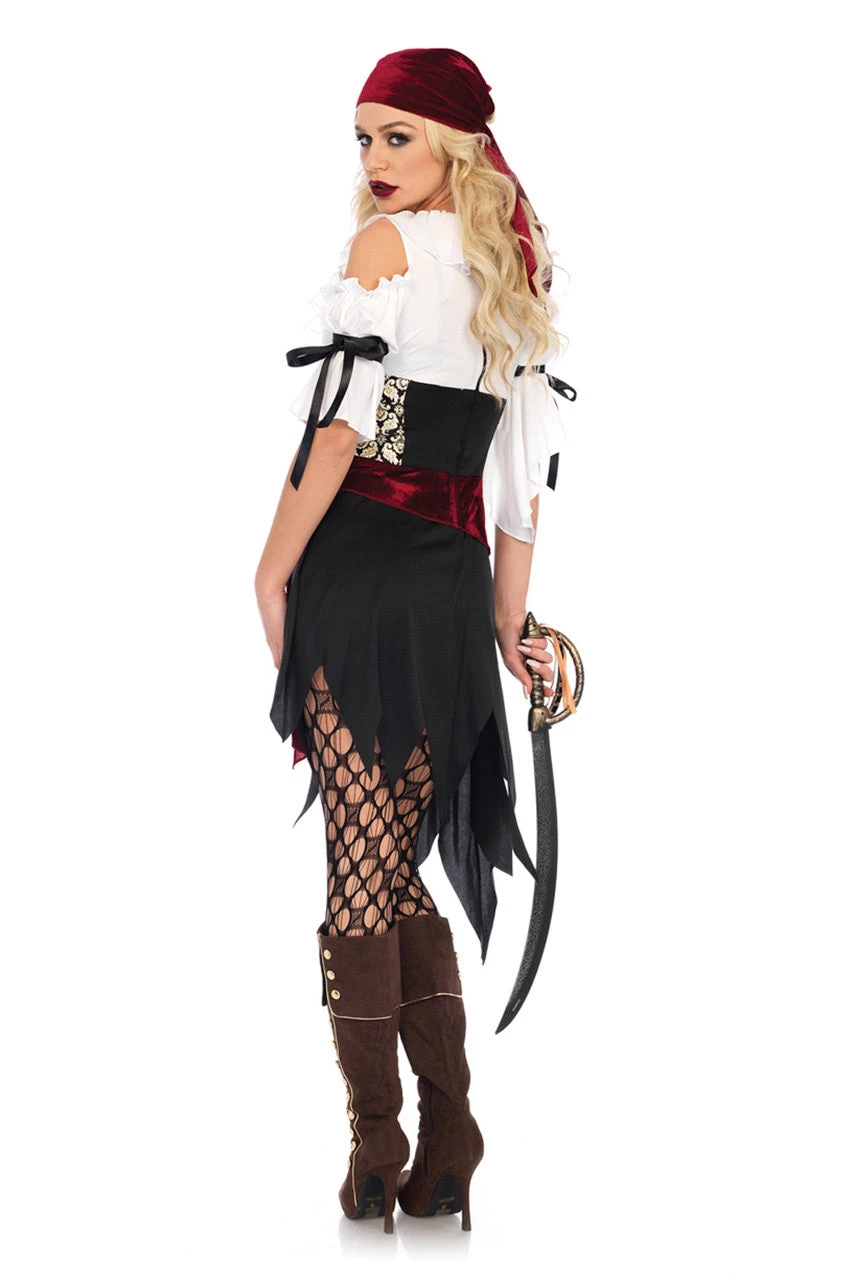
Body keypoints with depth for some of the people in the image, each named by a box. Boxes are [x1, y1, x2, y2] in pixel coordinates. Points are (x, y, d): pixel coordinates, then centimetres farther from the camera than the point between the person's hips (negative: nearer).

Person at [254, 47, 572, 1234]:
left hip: (358, 570, -7)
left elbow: (338, 423, -12)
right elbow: (523, 470, 15)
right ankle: (445, 1151, 14)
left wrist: (273, 569, -6)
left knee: (361, 870, -2)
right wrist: (507, 623, 18)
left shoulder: (385, 245, -5)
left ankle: (376, 1153, 2)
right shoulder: (512, 275, 15)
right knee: (400, 871, 13)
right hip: (454, 586, 7)